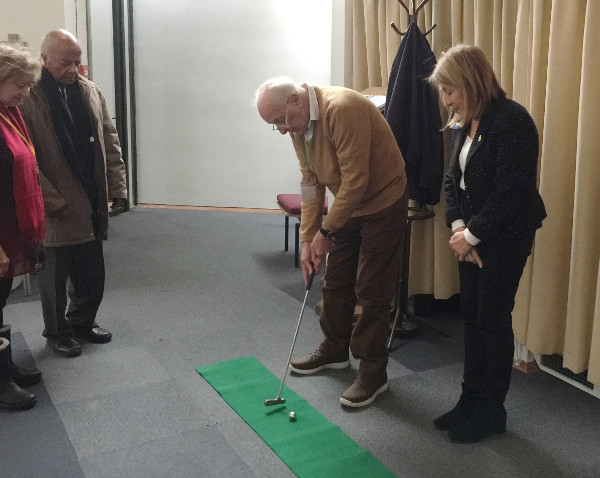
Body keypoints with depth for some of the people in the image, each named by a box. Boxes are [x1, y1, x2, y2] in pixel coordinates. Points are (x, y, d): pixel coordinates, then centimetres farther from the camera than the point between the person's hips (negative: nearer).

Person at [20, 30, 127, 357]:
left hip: (91, 207, 5)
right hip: (56, 213, -5)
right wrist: (53, 203, -17)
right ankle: (57, 333, 31)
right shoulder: (28, 98, -13)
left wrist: (117, 188, 4)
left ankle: (82, 323, 37)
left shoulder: (89, 91, 6)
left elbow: (110, 141, 9)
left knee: (92, 275, 14)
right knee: (55, 278, 11)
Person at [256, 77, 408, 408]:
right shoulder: (298, 124, -1)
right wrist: (307, 239, -1)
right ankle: (335, 349, 35)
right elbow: (311, 182, 3)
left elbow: (356, 181, -29)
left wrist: (326, 232, -20)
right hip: (345, 205, 8)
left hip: (382, 203, -8)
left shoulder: (342, 110, -29)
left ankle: (373, 370, 12)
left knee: (371, 290, -2)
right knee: (336, 282, 16)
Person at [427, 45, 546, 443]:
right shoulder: (466, 124, 8)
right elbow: (453, 179, 10)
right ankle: (471, 399, 27)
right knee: (471, 315, 12)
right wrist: (458, 226, -5)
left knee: (493, 318, 1)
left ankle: (492, 410, 18)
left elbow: (511, 192, -22)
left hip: (507, 237, -8)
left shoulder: (512, 120, -18)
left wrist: (472, 234, -14)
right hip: (472, 235, 8)